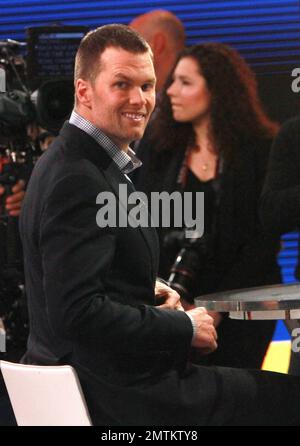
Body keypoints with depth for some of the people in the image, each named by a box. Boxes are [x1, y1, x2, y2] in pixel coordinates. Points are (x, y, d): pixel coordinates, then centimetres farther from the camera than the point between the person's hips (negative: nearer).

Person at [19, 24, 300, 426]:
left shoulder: (65, 163, 11)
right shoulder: (78, 181, -21)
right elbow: (78, 314, -28)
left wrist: (147, 295, 6)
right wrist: (185, 327, -17)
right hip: (120, 398, -11)